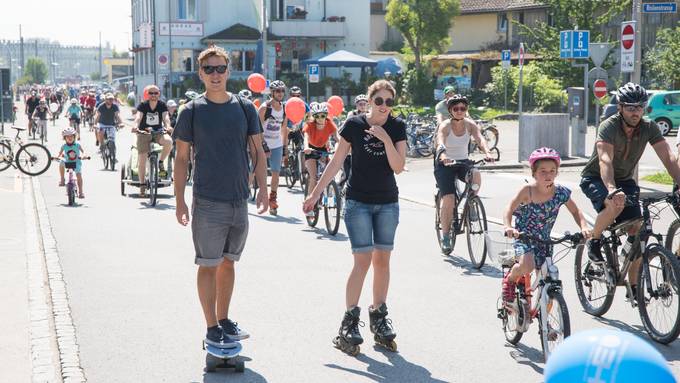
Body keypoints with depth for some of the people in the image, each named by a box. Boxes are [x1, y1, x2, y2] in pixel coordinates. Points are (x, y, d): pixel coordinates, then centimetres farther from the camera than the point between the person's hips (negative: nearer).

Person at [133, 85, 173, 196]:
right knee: (142, 159, -6)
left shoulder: (162, 105, -3)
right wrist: (135, 125, -45)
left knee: (169, 142, -32)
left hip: (158, 132, 1)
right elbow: (138, 116, -23)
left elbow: (165, 117, -19)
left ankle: (161, 163, -7)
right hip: (143, 133, -1)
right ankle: (142, 185, 8)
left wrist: (168, 126, -41)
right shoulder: (143, 105, -7)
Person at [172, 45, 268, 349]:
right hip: (208, 202, -4)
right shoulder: (192, 111, -3)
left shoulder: (245, 108, 5)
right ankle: (212, 328, 9)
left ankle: (224, 320, 26)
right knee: (208, 265, 1)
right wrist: (180, 201, -5)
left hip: (239, 200, 4)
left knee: (228, 262, 14)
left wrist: (263, 188, -1)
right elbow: (181, 159, -1)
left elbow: (257, 151, 10)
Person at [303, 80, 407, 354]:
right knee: (363, 261, -10)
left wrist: (386, 139, -21)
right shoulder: (354, 125, -6)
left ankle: (378, 316, 18)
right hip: (358, 202, -3)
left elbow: (398, 167, -8)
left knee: (382, 260, 5)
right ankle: (349, 320, -3)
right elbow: (336, 161, 0)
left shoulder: (397, 128, -1)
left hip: (387, 203, 3)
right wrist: (315, 193, 0)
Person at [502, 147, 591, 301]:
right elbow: (509, 209, -20)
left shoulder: (561, 192, -9)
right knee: (526, 266, -31)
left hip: (544, 239, 4)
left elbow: (575, 211, 4)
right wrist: (507, 227, -38)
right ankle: (510, 279, 3)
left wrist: (584, 227, -14)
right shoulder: (528, 190, -18)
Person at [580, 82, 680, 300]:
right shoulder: (609, 127, -26)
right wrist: (612, 190, -58)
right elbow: (605, 161, -41)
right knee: (615, 204, -36)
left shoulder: (649, 128, -12)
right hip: (595, 179, -5)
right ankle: (594, 241, -9)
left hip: (625, 180, 5)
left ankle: (633, 286, 7)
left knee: (637, 232, -7)